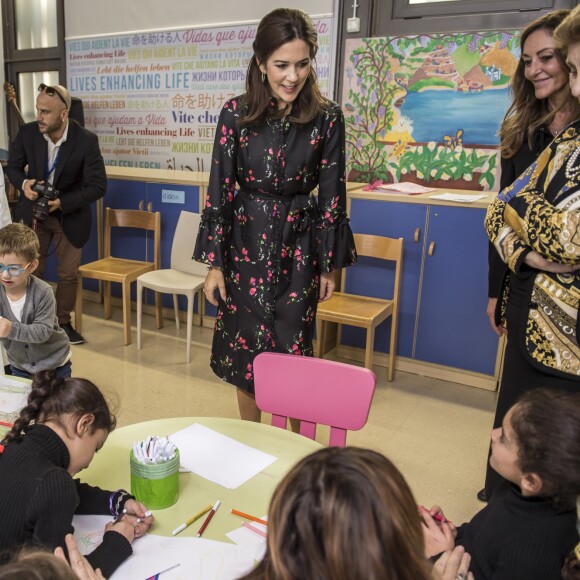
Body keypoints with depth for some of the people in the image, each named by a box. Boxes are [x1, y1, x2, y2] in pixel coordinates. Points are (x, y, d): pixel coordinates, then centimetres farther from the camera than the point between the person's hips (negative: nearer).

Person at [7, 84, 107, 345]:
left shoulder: (86, 140, -23)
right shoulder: (27, 133, -15)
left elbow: (98, 186, -20)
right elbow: (13, 166, 0)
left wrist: (62, 203, -27)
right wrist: (24, 183, -22)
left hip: (70, 215, -2)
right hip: (34, 212, 2)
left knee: (68, 273, 7)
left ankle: (63, 322, 26)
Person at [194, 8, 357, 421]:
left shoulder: (327, 118, -6)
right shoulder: (236, 114, -6)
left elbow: (333, 195, -1)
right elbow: (219, 190, -3)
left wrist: (330, 264, 2)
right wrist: (214, 262, -4)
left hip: (299, 246, -1)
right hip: (245, 243, 1)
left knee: (292, 352, 6)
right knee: (244, 349, 11)